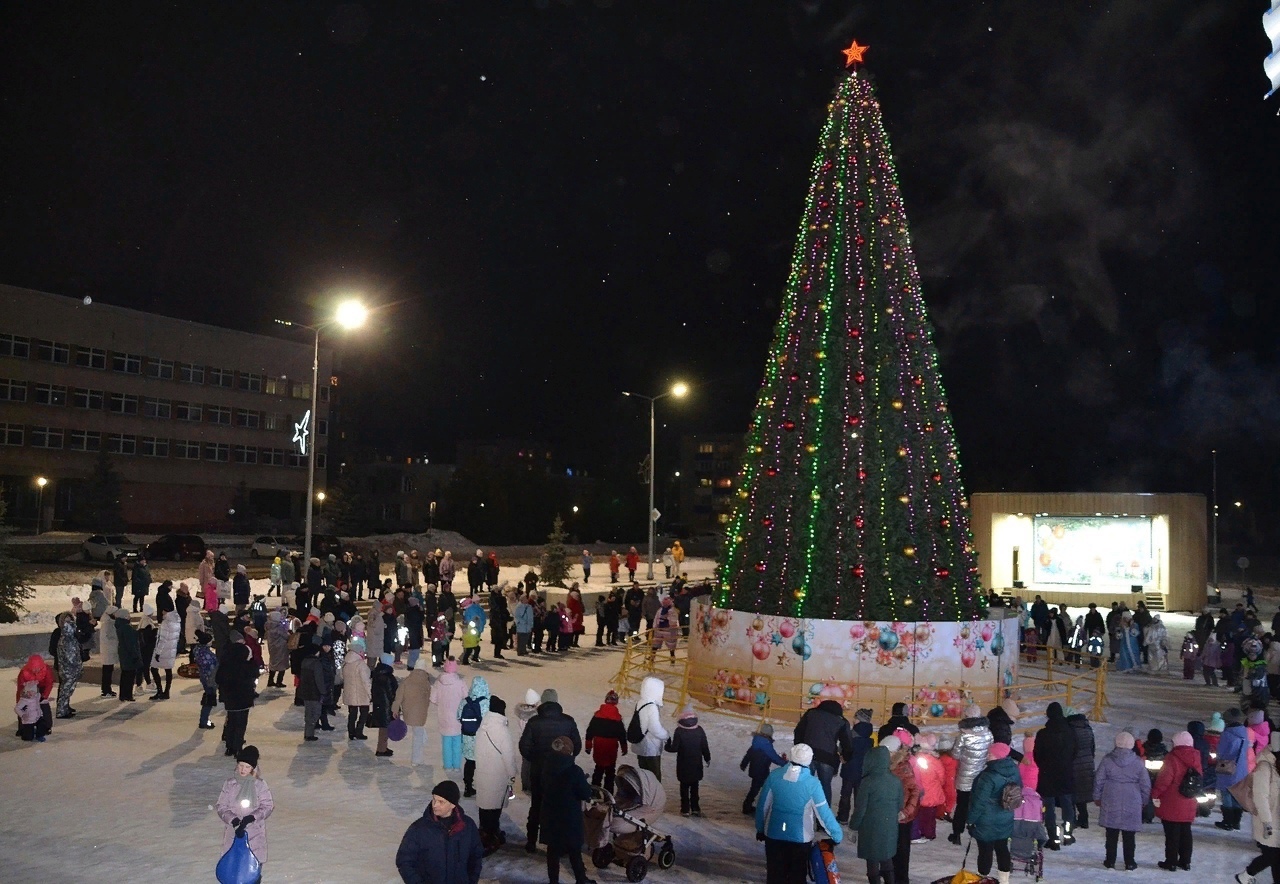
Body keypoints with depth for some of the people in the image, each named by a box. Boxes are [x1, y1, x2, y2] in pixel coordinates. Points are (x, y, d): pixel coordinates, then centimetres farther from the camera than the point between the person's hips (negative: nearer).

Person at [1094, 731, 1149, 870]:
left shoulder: (1107, 760, -5)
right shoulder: (1138, 762, -5)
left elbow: (1098, 780, -1)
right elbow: (1146, 784, 0)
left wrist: (1097, 797, 12)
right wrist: (1143, 801, 15)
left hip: (1110, 803, 0)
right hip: (1132, 805, 0)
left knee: (1111, 834, 8)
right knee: (1129, 835, 9)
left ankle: (1110, 861, 13)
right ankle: (1129, 863, 13)